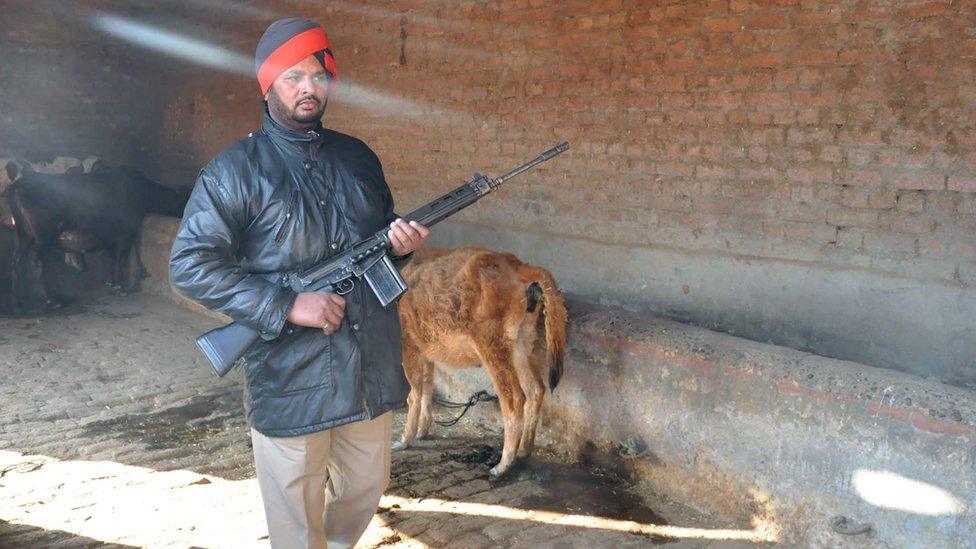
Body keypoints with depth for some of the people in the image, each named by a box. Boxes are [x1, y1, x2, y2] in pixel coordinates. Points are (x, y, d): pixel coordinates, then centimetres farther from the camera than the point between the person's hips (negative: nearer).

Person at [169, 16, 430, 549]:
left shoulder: (359, 158, 9)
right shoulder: (234, 171, -8)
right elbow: (189, 265, -13)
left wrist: (401, 245, -5)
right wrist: (289, 306, -20)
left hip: (372, 369, 5)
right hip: (287, 379, -5)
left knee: (367, 487, 20)